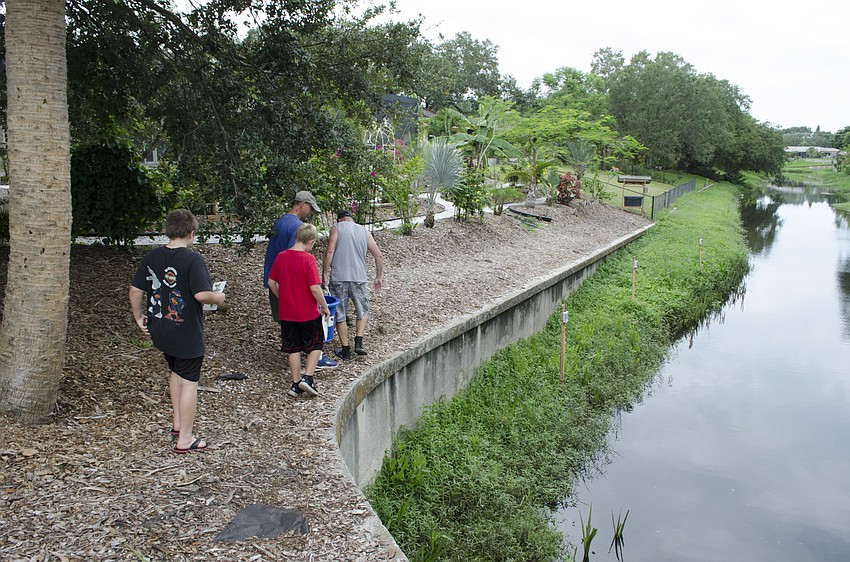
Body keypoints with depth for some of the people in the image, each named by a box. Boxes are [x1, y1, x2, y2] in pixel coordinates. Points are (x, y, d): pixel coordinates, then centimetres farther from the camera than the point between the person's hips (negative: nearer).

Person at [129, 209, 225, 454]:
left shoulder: (151, 257, 0)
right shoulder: (193, 259, -18)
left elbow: (135, 290, 3)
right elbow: (202, 295, -28)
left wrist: (139, 317, 15)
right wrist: (219, 297, -8)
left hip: (159, 331, 7)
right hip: (186, 334, -6)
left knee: (176, 372, 28)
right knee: (189, 382, 5)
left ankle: (177, 422, 39)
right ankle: (185, 439, 12)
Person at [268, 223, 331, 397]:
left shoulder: (281, 256, 0)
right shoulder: (308, 259, -17)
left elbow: (271, 282, 6)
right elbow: (315, 288, -20)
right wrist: (325, 307, -8)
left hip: (286, 313, 5)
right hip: (308, 313, -5)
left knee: (293, 348, 14)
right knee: (315, 345, 14)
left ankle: (296, 384, 18)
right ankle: (308, 378, 2)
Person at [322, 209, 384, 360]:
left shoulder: (336, 228, 3)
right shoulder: (364, 231, 13)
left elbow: (329, 251, -11)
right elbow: (378, 255, 9)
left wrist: (325, 274, -8)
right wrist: (379, 277, 17)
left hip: (338, 278, -2)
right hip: (359, 278, 2)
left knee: (339, 315, 10)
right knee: (362, 311, 21)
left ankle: (345, 350, 14)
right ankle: (358, 342, 5)